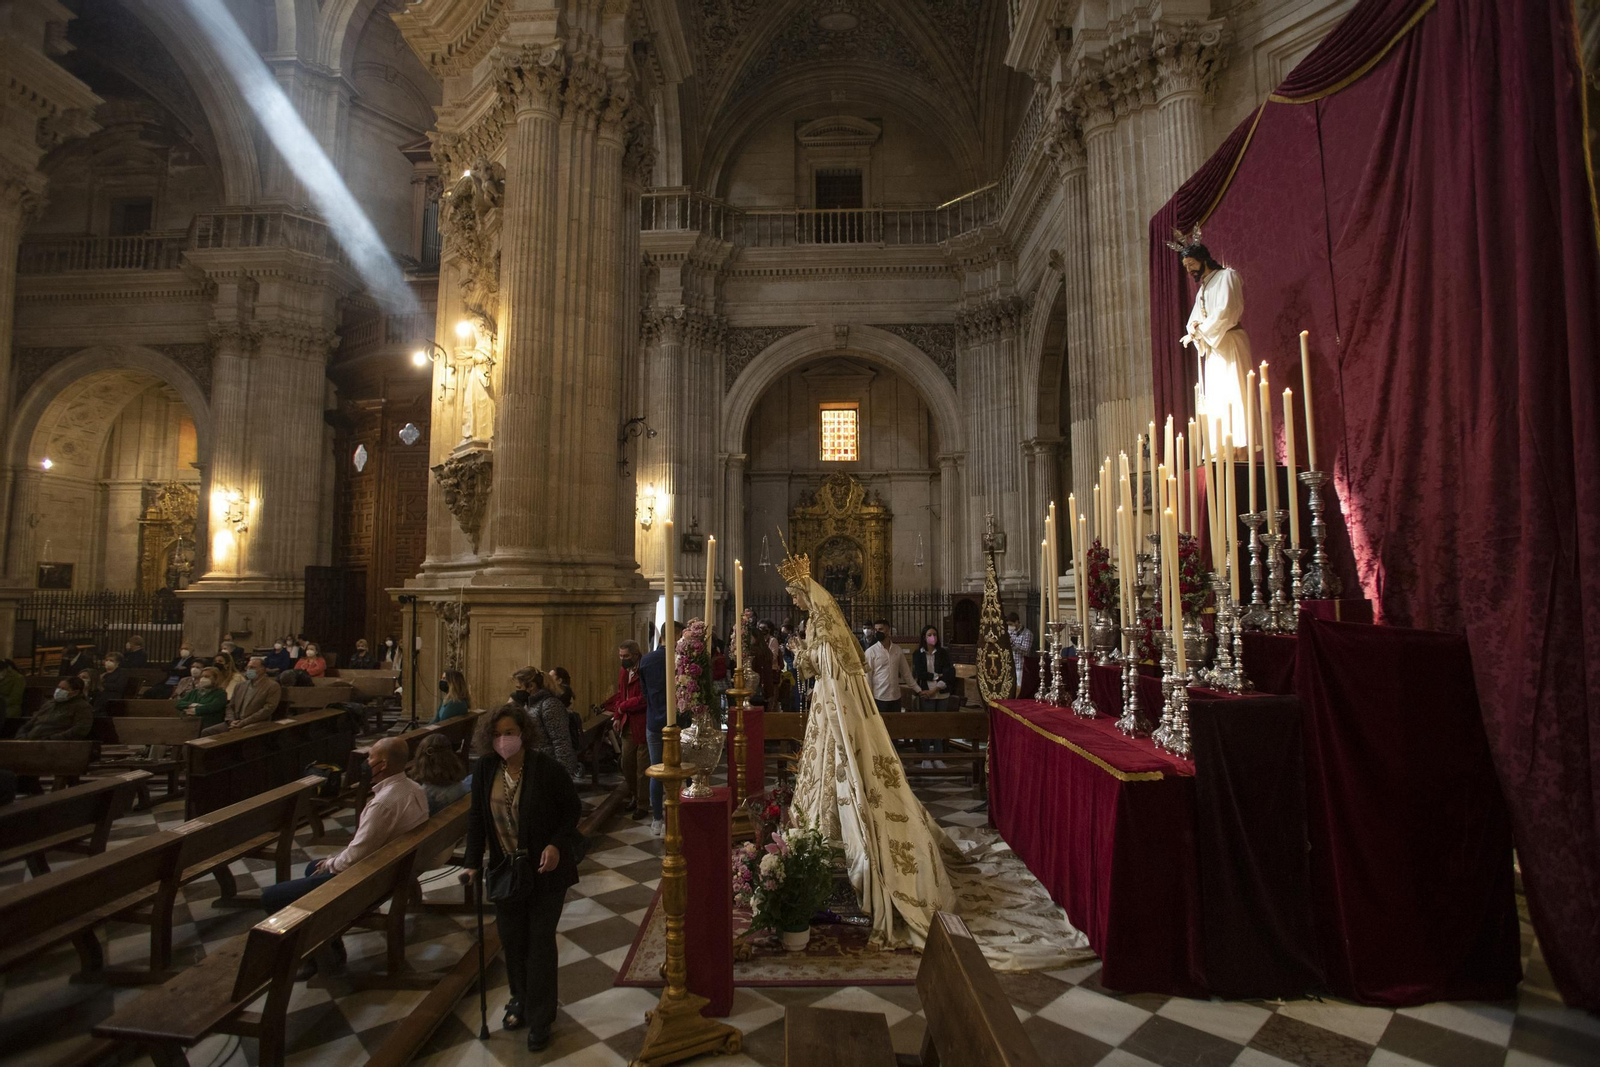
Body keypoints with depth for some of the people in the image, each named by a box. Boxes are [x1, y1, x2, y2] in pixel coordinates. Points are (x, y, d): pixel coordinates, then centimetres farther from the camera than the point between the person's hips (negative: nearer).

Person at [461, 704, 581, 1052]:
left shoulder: (546, 768, -20)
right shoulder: (484, 769, -7)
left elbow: (572, 809, -10)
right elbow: (477, 817, 3)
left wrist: (557, 844, -23)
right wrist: (473, 862, -2)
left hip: (545, 869, -4)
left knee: (540, 942, 3)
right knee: (511, 940, 16)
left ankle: (540, 1020, 19)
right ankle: (521, 1000, 41)